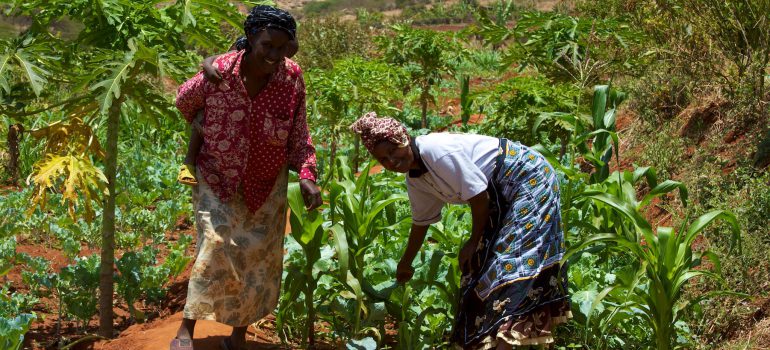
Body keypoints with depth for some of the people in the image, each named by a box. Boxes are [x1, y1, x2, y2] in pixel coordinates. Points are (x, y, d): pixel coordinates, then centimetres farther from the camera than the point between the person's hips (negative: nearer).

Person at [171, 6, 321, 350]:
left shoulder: (292, 78, -16)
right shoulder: (219, 72, -20)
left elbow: (298, 136, -7)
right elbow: (185, 100, 3)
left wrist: (306, 176, -21)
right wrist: (203, 134, 17)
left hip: (266, 186, 2)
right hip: (217, 179, -2)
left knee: (257, 258, 9)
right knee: (217, 245, -16)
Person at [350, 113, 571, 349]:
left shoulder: (437, 151, -26)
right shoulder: (414, 181, 2)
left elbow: (479, 196, -23)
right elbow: (421, 222, 19)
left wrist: (474, 242, -9)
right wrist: (405, 264, 31)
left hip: (529, 176, -9)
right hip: (501, 196, 9)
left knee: (515, 258, -18)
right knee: (482, 263, 4)